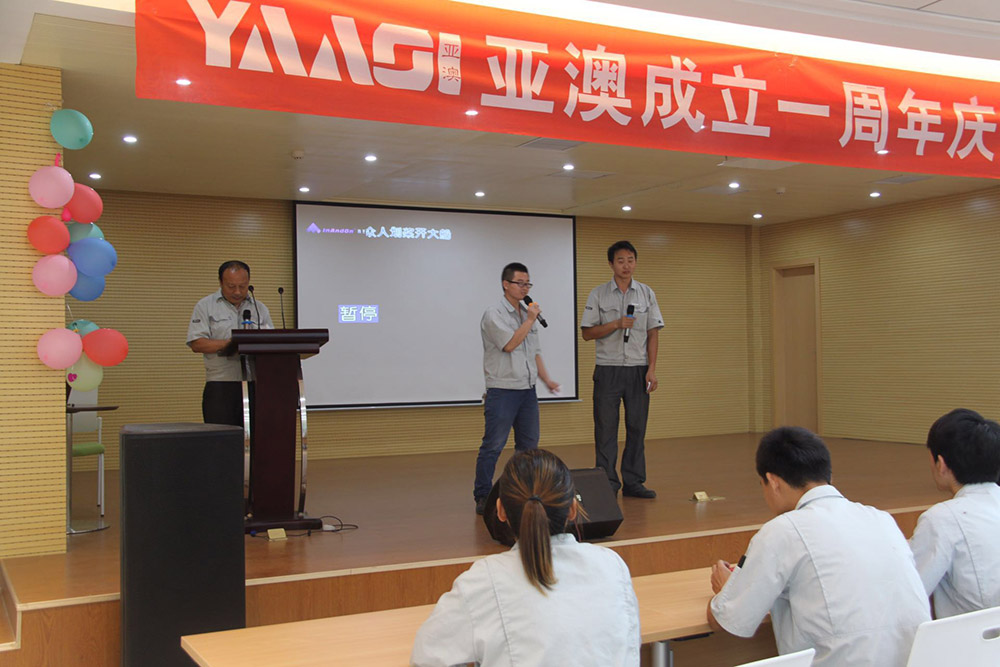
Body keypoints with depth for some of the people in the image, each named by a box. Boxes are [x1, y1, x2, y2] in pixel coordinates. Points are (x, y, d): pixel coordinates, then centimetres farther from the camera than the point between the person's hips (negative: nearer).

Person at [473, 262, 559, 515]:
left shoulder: (527, 313, 16)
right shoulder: (494, 314, -7)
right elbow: (510, 344, -18)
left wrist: (546, 379, 10)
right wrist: (530, 320, -10)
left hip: (527, 390, 8)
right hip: (502, 392, -7)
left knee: (529, 445, 10)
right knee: (493, 446, -7)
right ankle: (483, 497, -1)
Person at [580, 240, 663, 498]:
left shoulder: (646, 294, 7)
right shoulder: (598, 294, 2)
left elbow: (653, 333, 6)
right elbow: (587, 332, -1)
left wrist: (652, 369, -3)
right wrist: (616, 324, -15)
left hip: (638, 370, 2)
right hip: (608, 369, -2)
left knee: (636, 428, 4)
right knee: (606, 429, -1)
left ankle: (633, 482, 12)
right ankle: (608, 484, 5)